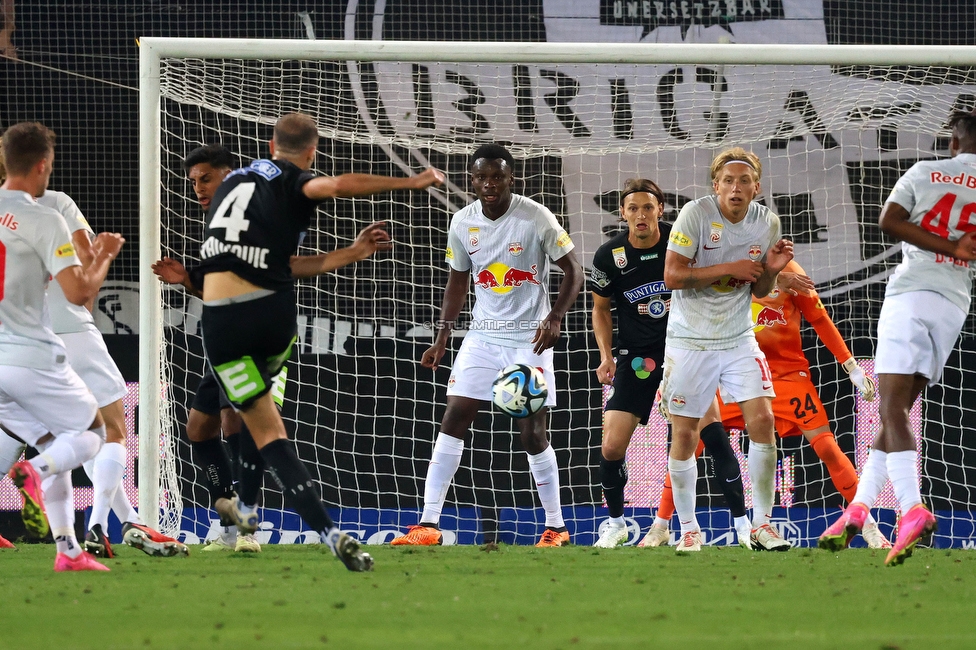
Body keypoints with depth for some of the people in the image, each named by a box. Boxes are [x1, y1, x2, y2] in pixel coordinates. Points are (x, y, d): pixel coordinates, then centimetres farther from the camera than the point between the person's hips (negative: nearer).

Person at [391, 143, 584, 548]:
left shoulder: (536, 218, -10)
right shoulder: (462, 222, 3)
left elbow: (573, 271, -4)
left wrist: (555, 318, -19)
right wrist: (442, 338, 10)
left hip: (529, 337, -4)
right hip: (482, 335, 4)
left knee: (532, 433, -5)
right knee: (453, 421, -5)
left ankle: (555, 527, 9)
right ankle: (428, 525, -5)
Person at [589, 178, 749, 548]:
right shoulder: (609, 256, -6)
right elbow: (601, 308, 8)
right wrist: (606, 356, -3)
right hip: (637, 355, 1)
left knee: (713, 431, -15)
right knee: (612, 447, -7)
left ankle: (742, 521, -5)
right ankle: (616, 523, 17)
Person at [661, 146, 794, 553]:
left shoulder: (767, 222, 1)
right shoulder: (696, 214, -12)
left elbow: (759, 290, 11)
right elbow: (672, 276, -17)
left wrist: (771, 270, -11)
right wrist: (729, 268, -21)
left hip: (739, 340, 3)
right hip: (690, 340, -3)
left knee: (763, 420, -11)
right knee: (684, 435, 0)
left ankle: (762, 524, -1)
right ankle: (688, 529, 15)